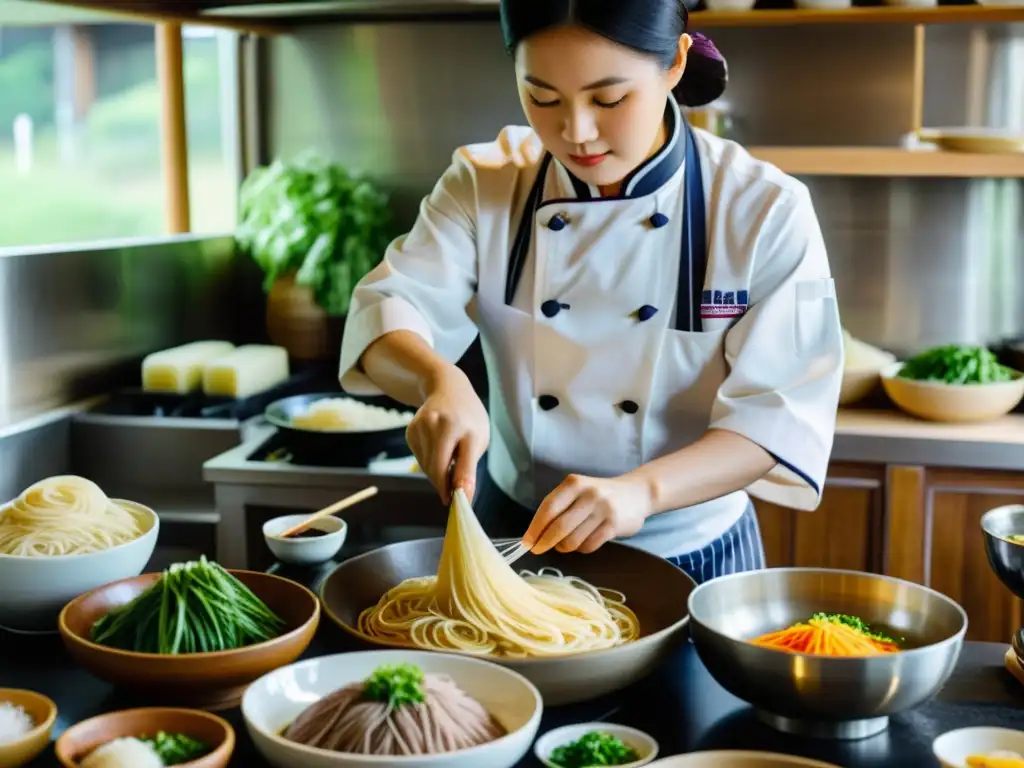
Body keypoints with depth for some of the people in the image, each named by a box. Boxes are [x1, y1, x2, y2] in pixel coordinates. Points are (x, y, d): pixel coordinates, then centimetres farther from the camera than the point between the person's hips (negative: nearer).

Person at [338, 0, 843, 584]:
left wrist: (642, 489, -37)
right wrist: (439, 378, -39)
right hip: (512, 541, 2)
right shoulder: (485, 185, -7)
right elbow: (389, 310, -16)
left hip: (690, 562, -2)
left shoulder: (765, 209, -16)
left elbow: (782, 415, -20)